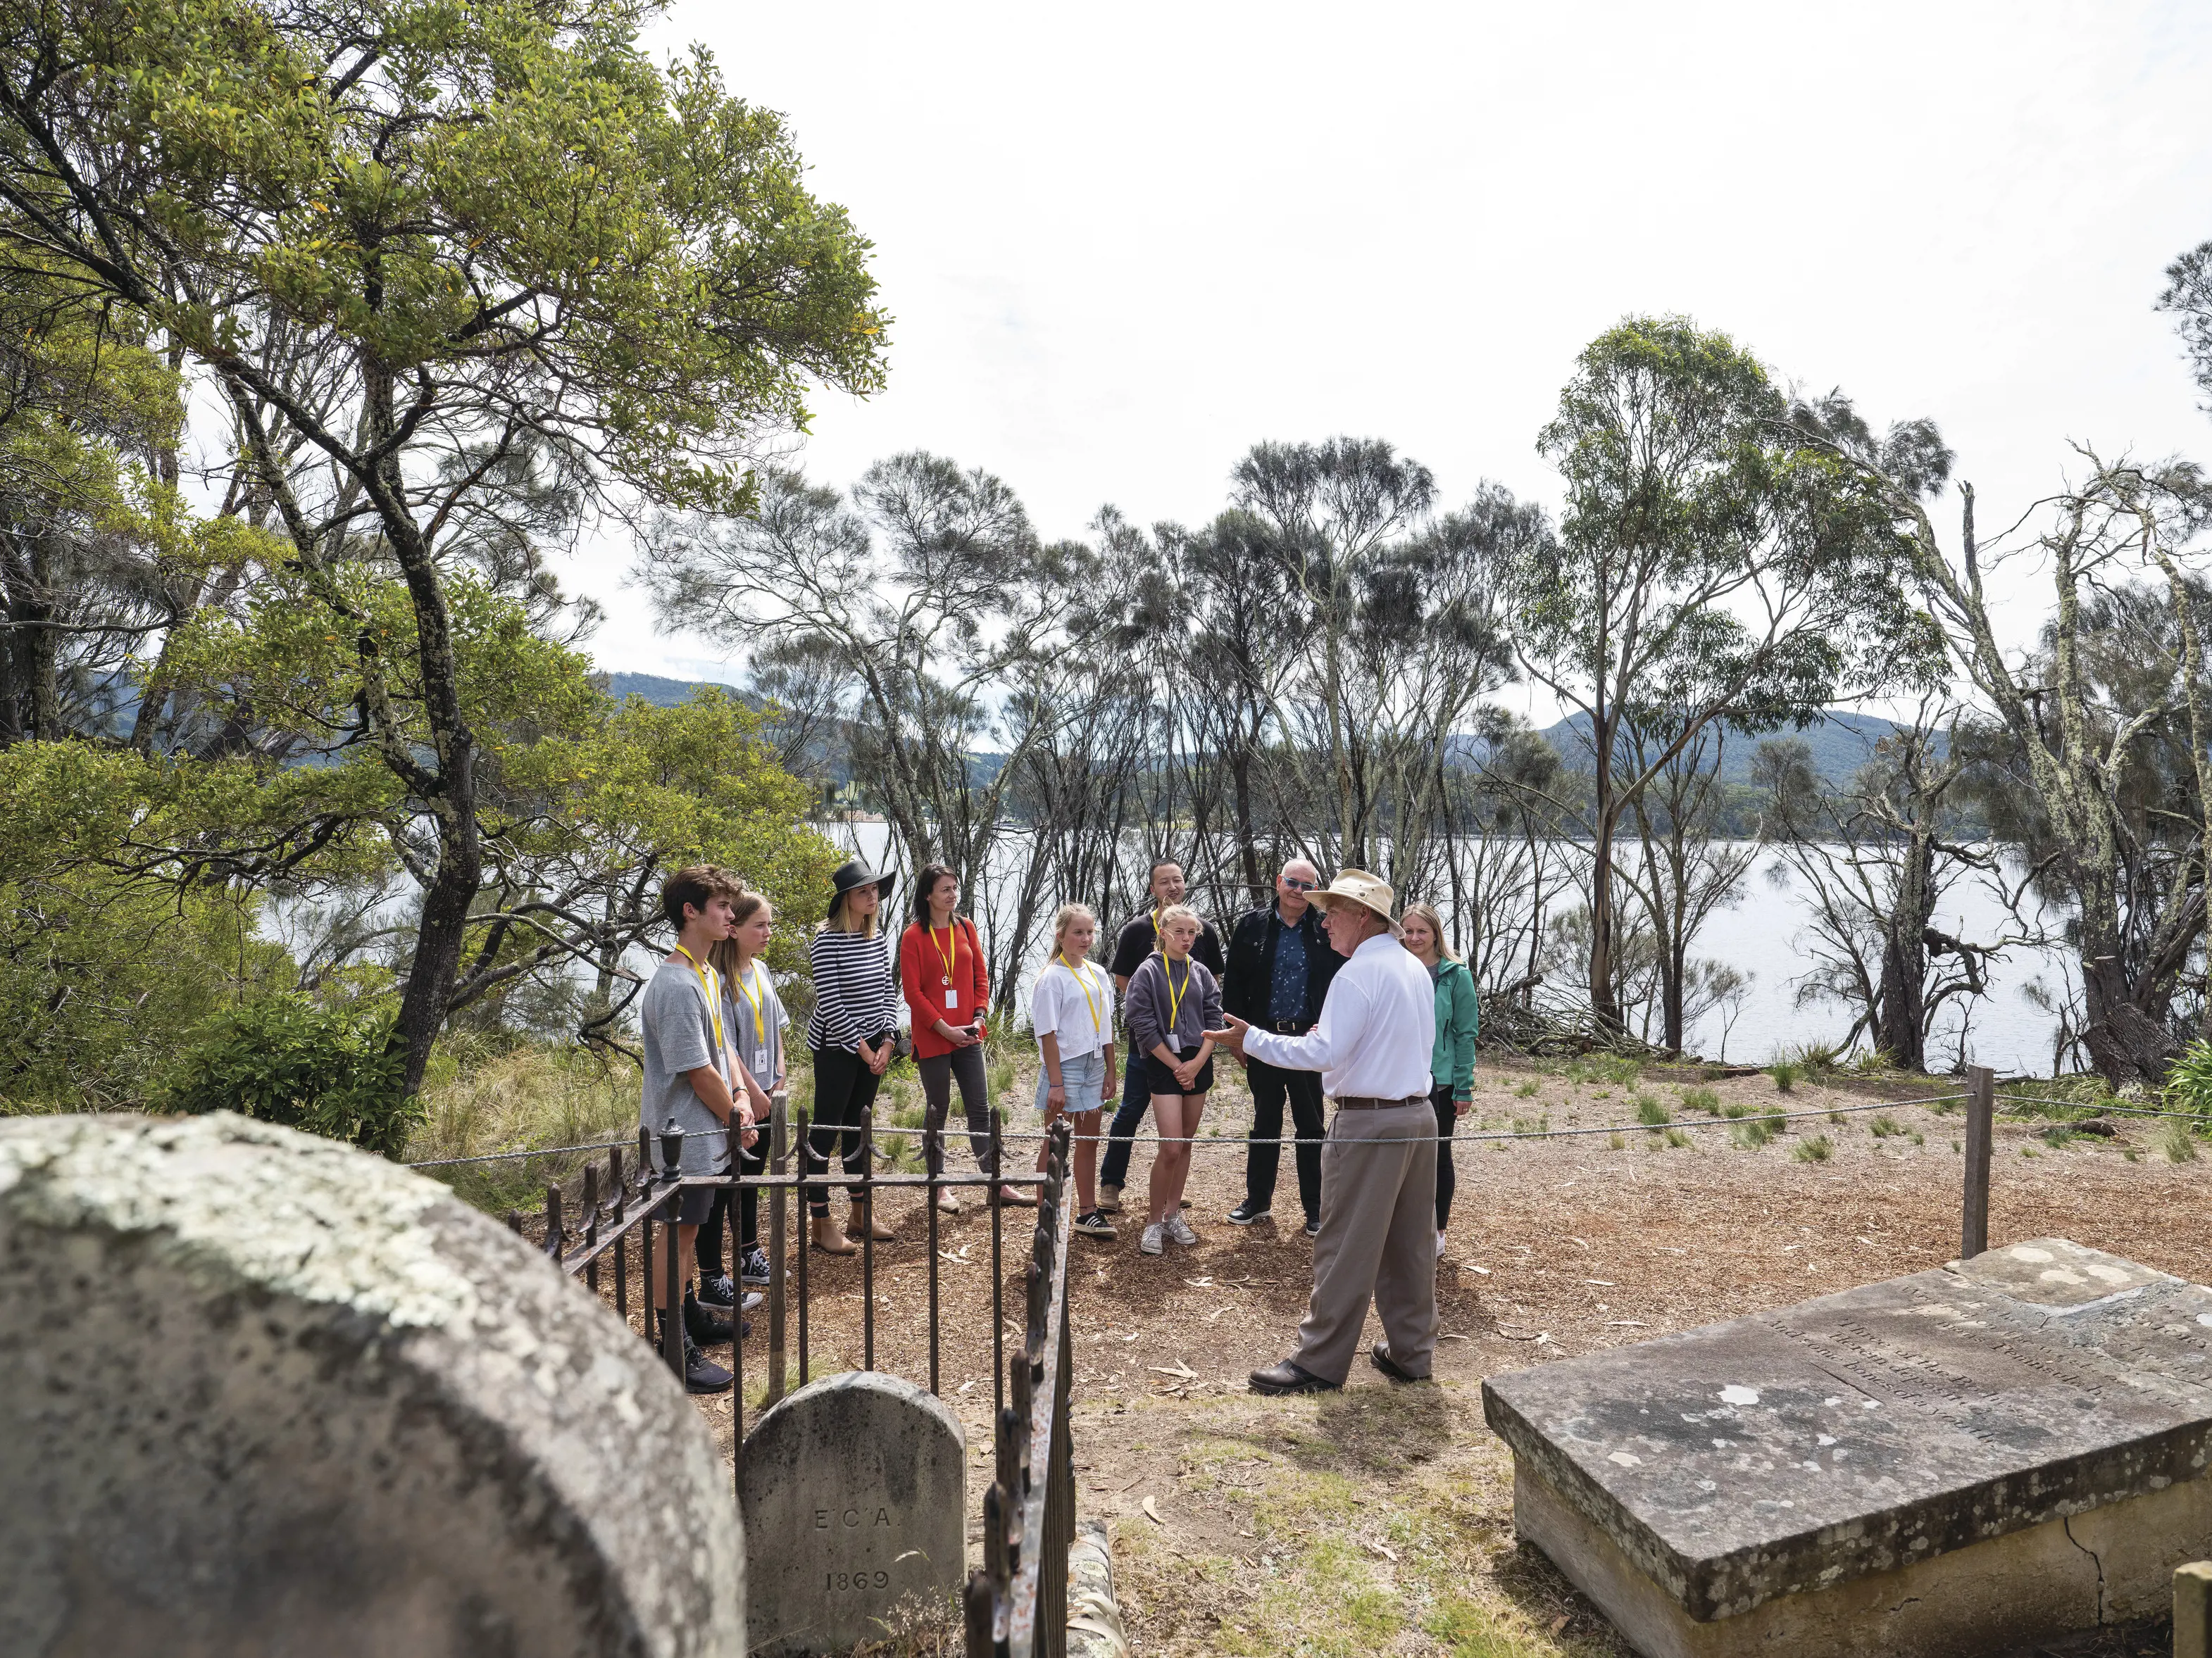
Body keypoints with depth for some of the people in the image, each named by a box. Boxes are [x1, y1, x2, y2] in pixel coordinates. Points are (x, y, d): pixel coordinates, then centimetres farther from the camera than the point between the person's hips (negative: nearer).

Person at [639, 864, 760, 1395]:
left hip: (705, 1130, 9)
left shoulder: (709, 976, 8)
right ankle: (676, 1351, 12)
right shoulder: (676, 986, -24)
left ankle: (689, 1316, 37)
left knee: (687, 1231, 22)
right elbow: (696, 1072, -22)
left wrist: (739, 1100, 3)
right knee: (677, 1236, 1)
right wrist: (734, 1117, -9)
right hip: (684, 1134, -9)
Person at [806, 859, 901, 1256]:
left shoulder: (876, 937, 6)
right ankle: (821, 1223, 9)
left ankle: (861, 1212, 26)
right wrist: (863, 1048, -13)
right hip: (836, 1047, -7)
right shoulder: (828, 940, -15)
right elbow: (830, 1002, -17)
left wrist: (887, 1043, -3)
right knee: (825, 1130, 1)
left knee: (858, 1127, 16)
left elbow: (888, 992, 8)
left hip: (874, 1047, 7)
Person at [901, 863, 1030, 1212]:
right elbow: (912, 991, -10)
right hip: (932, 1038, -4)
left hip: (968, 1035, 4)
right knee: (938, 1111, 6)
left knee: (980, 1108, 8)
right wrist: (944, 1028, -14)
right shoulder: (914, 936, -7)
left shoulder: (966, 927, 7)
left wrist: (979, 1017, -4)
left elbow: (981, 976, 10)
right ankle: (939, 1186, 19)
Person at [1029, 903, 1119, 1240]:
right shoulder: (1052, 978, -12)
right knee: (1054, 1147, 4)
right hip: (1064, 1066, -6)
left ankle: (1087, 1213, 25)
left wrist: (1110, 1070, 10)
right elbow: (1048, 1034, -14)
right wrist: (1056, 1083, -17)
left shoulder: (1098, 974, 7)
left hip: (1093, 1066, 7)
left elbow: (1105, 1026, 13)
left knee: (1089, 1142, 14)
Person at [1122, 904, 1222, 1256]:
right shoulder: (1148, 972, -5)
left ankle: (1173, 1214, 23)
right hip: (1163, 1064, -4)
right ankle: (1154, 1221, 4)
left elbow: (1214, 1017, 4)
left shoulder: (1201, 973, 7)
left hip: (1198, 1064, 5)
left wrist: (1197, 1063, -7)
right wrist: (1176, 1065, -10)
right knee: (1171, 1147, -11)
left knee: (1185, 1144, 11)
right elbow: (1143, 1025, -9)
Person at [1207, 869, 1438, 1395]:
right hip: (1419, 1115, 9)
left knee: (1345, 1246, 0)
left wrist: (1250, 1041, -17)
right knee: (1409, 1241, 16)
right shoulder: (1416, 969, 12)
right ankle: (1410, 1351, 26)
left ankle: (1320, 1361, 10)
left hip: (1369, 1125, -9)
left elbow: (1323, 1052, -21)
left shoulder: (1357, 975, -16)